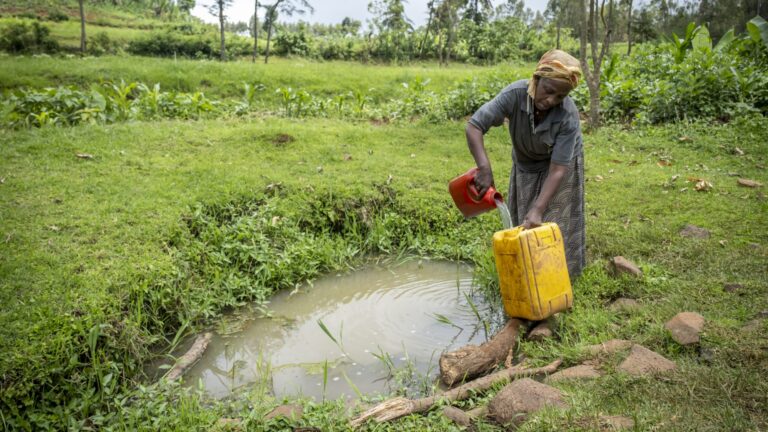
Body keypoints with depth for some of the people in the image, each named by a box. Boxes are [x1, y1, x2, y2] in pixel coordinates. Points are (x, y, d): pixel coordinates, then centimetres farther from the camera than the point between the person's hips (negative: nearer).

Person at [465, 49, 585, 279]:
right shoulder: (515, 94, -34)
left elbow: (557, 170, -34)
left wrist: (538, 210, -42)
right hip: (525, 165, 2)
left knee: (555, 223, 1)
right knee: (522, 223, 10)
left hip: (561, 164, -2)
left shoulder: (568, 115, -36)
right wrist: (485, 169, -45)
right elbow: (473, 127, -34)